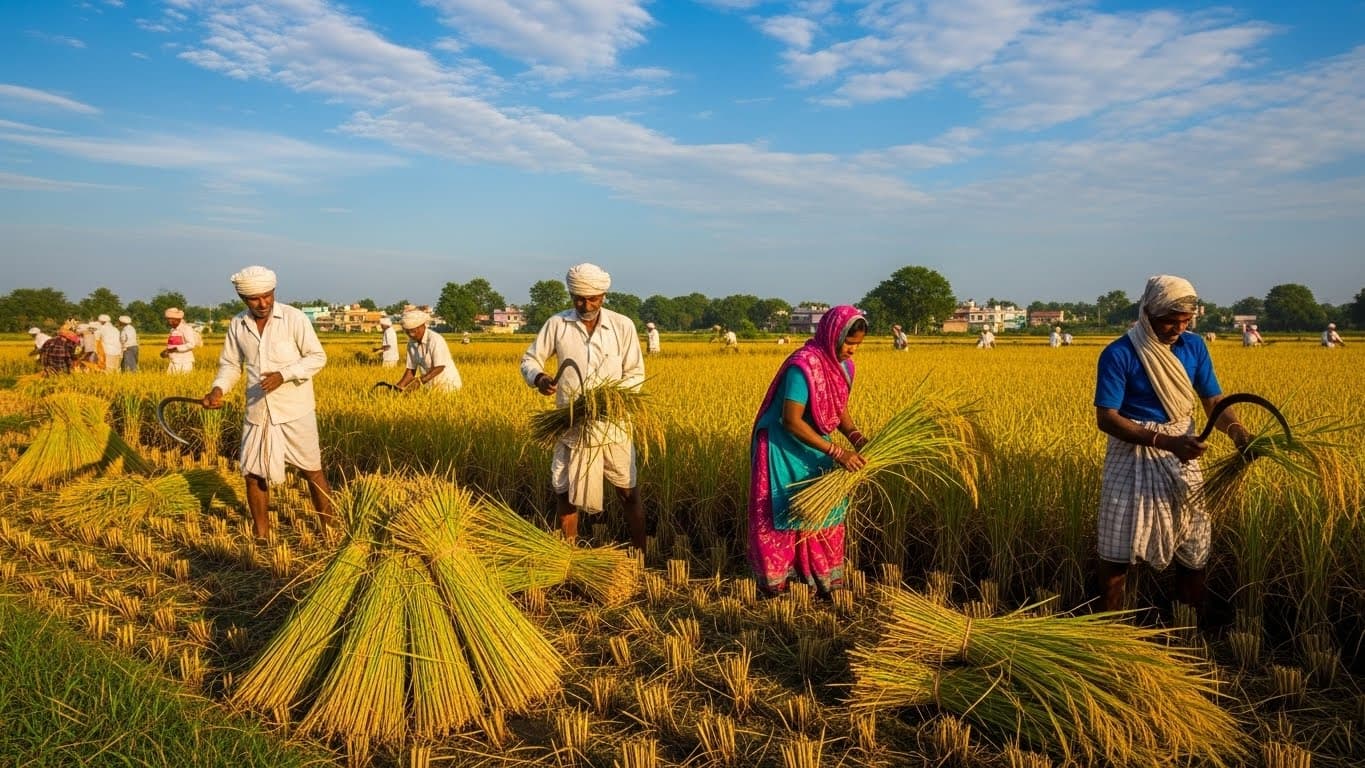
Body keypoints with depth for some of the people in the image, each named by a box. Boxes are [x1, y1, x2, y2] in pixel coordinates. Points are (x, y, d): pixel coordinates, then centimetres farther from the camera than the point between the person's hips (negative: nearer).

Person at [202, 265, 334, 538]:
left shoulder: (294, 318, -10)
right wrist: (218, 388, -8)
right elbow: (230, 364, 12)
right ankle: (261, 536, 25)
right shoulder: (237, 325, 3)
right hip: (257, 414, 4)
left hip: (295, 412, -4)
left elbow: (317, 357, -8)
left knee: (312, 472, 4)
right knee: (254, 475, 9)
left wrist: (283, 375, -22)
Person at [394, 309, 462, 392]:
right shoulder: (411, 343, 3)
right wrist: (399, 387, -12)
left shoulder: (435, 340, -17)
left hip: (448, 385, -6)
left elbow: (439, 367, -22)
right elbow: (411, 370, 2)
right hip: (430, 386, 6)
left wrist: (419, 381, -31)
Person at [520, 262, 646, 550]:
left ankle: (641, 556, 21)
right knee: (566, 493, 10)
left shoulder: (623, 326, -4)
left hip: (613, 424, -1)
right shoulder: (556, 324, -2)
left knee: (628, 491, 6)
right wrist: (538, 378, -18)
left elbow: (636, 374, 0)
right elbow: (529, 360, 5)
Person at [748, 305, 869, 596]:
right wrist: (836, 452, -31)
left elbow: (839, 409, 7)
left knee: (824, 511, 11)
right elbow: (791, 421, -31)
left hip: (814, 448, 8)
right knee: (785, 514, 4)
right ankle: (775, 581, 21)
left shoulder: (843, 365, -2)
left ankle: (823, 578, 26)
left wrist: (855, 437, -14)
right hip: (785, 450, -8)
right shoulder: (803, 365, -28)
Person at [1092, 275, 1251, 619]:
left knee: (1193, 546, 11)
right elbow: (1106, 419, -20)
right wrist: (1166, 441, -29)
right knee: (1117, 552, 2)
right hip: (1133, 457, -5)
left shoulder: (1194, 346, 0)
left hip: (1182, 457, 5)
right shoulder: (1118, 354, -17)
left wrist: (1236, 430, -20)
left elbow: (1213, 400, 2)